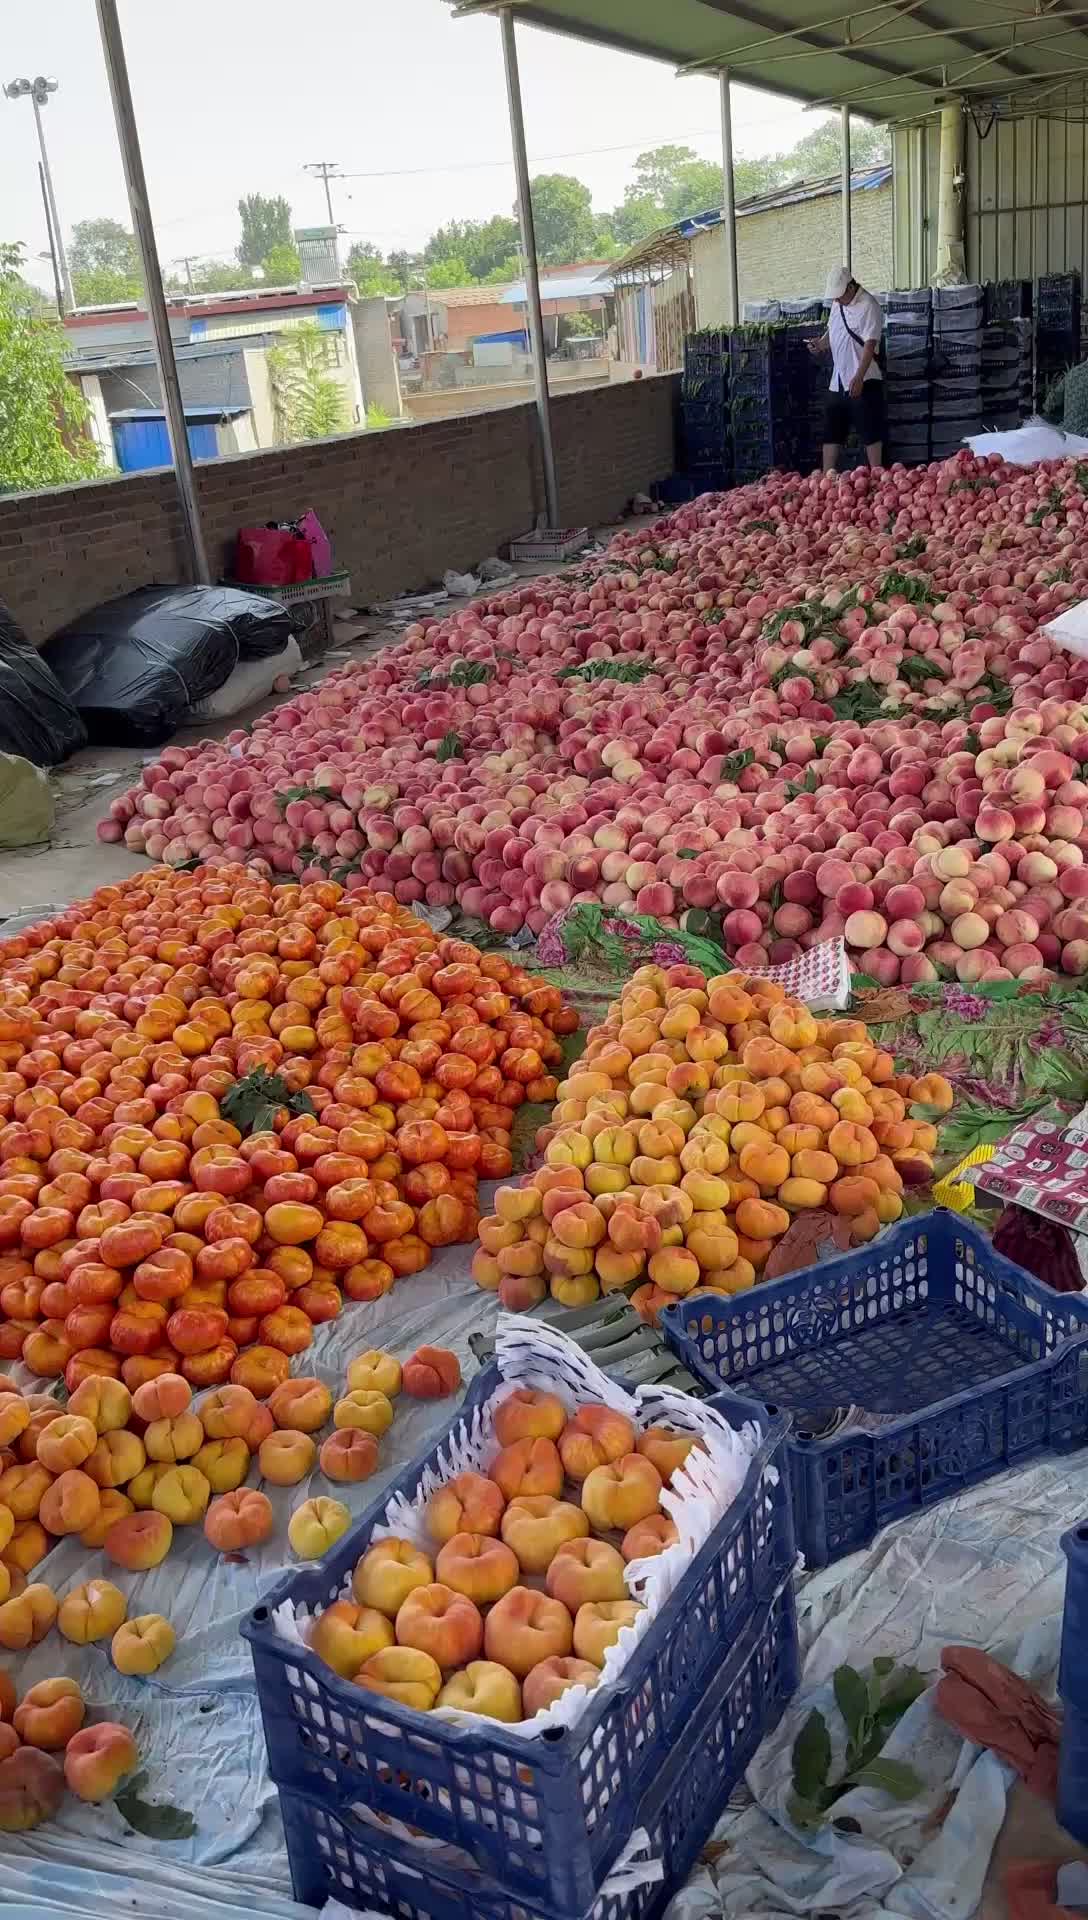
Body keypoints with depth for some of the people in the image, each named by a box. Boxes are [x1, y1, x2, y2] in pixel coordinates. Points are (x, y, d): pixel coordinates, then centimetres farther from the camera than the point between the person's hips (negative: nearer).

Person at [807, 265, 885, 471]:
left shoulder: (868, 306, -13)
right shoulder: (837, 304, 11)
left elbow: (870, 345, -20)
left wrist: (858, 378, -27)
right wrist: (821, 343, 5)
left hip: (863, 382, -8)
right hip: (838, 382, 8)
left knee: (870, 434, -5)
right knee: (831, 432, 8)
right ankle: (827, 478, 13)